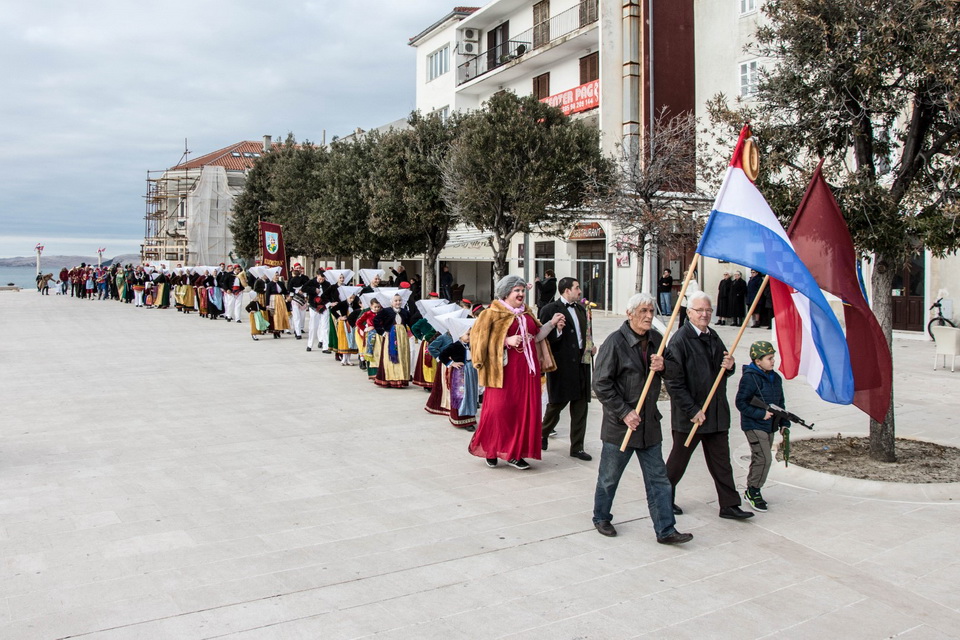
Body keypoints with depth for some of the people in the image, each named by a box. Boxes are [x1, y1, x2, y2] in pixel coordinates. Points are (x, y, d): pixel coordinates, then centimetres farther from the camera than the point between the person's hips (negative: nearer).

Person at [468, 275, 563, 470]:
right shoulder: (493, 313, -6)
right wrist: (507, 340, -19)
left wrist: (552, 323, 7)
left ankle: (515, 453, 14)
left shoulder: (527, 313, 14)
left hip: (526, 368, 6)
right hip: (504, 368, -6)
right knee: (499, 408, -3)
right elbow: (479, 336, -12)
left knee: (525, 409, 5)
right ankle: (491, 450, 15)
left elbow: (536, 336, 19)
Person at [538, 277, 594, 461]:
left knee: (581, 407, 6)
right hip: (561, 365, -6)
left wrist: (590, 348, 8)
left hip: (581, 363, 6)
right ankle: (543, 434, 31)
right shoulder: (550, 310, -7)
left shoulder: (581, 309, 15)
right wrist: (556, 330, -26)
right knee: (555, 404, 6)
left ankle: (577, 447, 15)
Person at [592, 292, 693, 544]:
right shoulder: (615, 342, -14)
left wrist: (664, 366, -9)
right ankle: (601, 518, 32)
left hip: (650, 423, 6)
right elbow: (601, 385, -15)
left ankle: (665, 530, 14)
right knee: (609, 477, 11)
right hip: (619, 424, -5)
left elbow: (675, 370, 15)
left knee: (658, 479, 7)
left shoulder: (656, 339, 5)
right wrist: (624, 413, -18)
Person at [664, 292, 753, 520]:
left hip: (716, 412, 7)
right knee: (678, 460, 9)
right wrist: (692, 411, -19)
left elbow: (721, 371, 22)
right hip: (688, 414, -7)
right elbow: (674, 382, -18)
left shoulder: (713, 337, 10)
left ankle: (729, 505, 16)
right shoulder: (679, 340, -15)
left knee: (721, 461, 9)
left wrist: (729, 366, -2)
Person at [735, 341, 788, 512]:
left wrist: (784, 423, 11)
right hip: (754, 426, -8)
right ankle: (753, 491, 1)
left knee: (760, 459, 14)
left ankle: (751, 491, 25)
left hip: (769, 426, 8)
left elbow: (780, 402, 19)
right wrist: (761, 414, -20)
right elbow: (741, 403, -17)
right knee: (764, 459, -14)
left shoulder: (775, 378, 10)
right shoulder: (750, 377, -16)